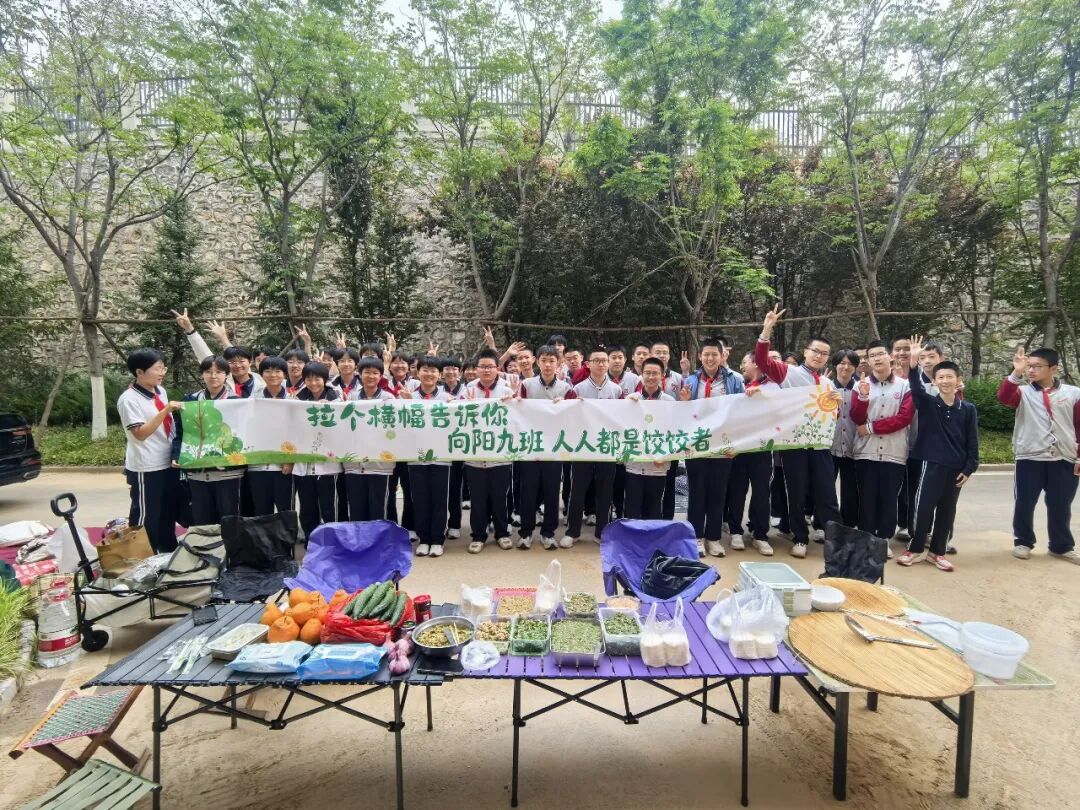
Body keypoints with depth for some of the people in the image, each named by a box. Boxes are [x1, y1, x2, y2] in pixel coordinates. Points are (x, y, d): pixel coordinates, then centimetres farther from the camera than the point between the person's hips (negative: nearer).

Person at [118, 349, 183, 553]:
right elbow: (140, 433, -21)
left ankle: (169, 553, 33)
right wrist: (165, 411, -27)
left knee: (169, 513, 19)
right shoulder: (129, 399, -15)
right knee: (146, 517, 4)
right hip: (146, 468, -8)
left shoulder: (160, 391, 8)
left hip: (168, 463, 8)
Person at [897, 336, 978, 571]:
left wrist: (969, 468, 1)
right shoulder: (928, 403, -1)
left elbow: (972, 442, 5)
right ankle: (916, 549, 11)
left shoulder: (968, 409, 4)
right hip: (931, 464, -2)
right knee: (923, 507, -3)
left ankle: (937, 552, 22)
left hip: (956, 468, 2)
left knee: (947, 511, 10)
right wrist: (914, 362, -36)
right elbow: (916, 388, -21)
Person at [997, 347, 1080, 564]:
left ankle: (1062, 547, 26)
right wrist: (1016, 373, -30)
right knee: (1024, 503, 5)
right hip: (1029, 459, -1)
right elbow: (1004, 398, -20)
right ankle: (1023, 542, 21)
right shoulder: (1023, 392, 2)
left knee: (1060, 506, 10)